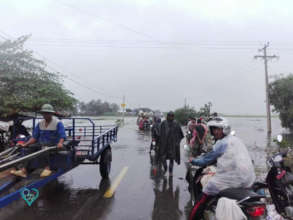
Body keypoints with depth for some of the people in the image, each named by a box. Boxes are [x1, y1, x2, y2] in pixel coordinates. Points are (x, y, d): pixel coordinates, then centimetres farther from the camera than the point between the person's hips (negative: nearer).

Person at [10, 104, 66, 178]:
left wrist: (60, 143, -35)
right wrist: (25, 144, -3)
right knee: (30, 149, -17)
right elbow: (34, 137, 10)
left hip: (54, 146, -5)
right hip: (42, 145, 5)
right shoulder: (40, 124, 11)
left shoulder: (58, 123, -6)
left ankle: (47, 168, -32)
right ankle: (24, 170, -20)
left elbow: (62, 136, -16)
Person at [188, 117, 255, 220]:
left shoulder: (222, 143, -7)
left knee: (202, 198, 2)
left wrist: (193, 161, 12)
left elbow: (208, 158, -3)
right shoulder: (237, 140, 18)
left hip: (231, 180, -9)